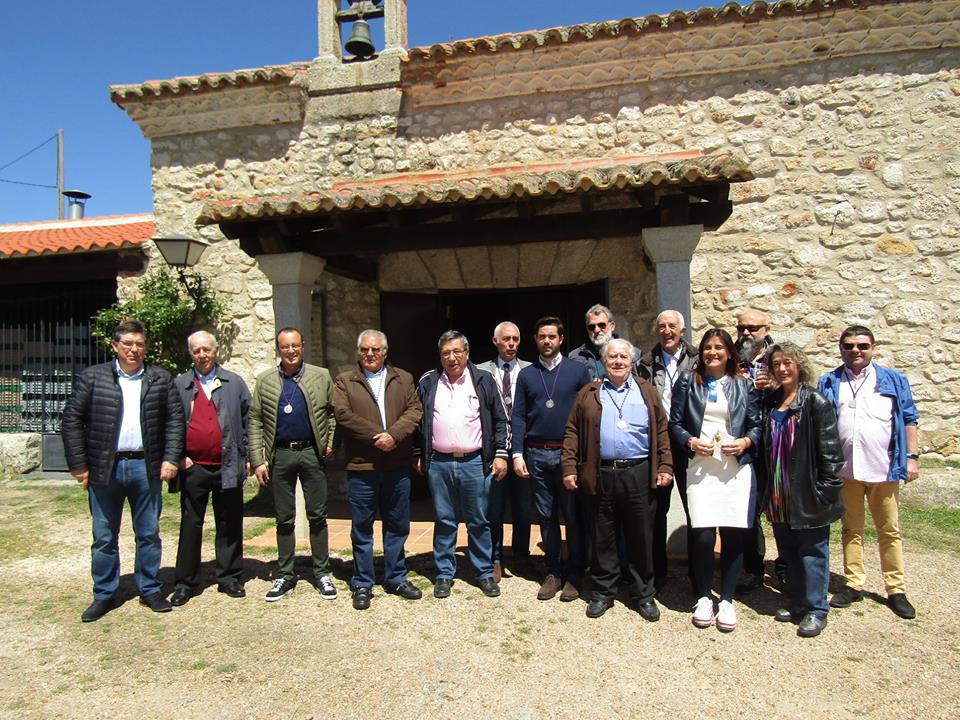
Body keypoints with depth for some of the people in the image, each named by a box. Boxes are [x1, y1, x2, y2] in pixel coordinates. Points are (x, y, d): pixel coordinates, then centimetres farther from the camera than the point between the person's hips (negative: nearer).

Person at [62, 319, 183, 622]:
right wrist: (79, 464, -4)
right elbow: (72, 419, 1)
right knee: (104, 537, 10)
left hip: (146, 467, 1)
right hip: (104, 468, 0)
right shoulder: (92, 377, 1)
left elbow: (175, 419, 4)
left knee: (148, 534, 10)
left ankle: (150, 590, 23)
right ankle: (104, 595, 24)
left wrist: (171, 458, -5)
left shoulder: (161, 379, 4)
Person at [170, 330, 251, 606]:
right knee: (190, 524, 8)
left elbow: (248, 420, 6)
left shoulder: (234, 383, 6)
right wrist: (177, 456, -4)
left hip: (228, 467, 0)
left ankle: (229, 578, 20)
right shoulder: (179, 385, 7)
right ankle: (186, 582, 19)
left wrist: (247, 457, 0)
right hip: (193, 467, 0)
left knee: (229, 525, 8)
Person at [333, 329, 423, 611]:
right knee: (361, 528, 7)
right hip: (361, 467, -2)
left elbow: (415, 410, -1)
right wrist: (377, 436, -15)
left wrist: (394, 435, -17)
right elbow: (343, 414, -9)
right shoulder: (344, 381, 4)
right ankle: (362, 584, 20)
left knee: (397, 525, 12)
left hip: (397, 466, 2)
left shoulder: (403, 379, 10)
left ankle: (396, 579, 27)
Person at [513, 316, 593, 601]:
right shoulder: (526, 375, 8)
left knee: (573, 516, 4)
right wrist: (517, 454, -2)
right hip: (537, 454, 2)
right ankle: (553, 572, 23)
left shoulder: (577, 371, 2)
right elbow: (518, 416, 6)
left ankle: (574, 575, 17)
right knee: (546, 516, 11)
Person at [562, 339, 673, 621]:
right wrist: (569, 468, -3)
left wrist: (665, 466, -1)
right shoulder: (588, 394, 7)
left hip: (639, 474, 0)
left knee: (641, 538, 9)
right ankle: (603, 593, 23)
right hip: (599, 476, 0)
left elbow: (662, 431, 7)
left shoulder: (647, 392, 9)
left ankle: (643, 595, 24)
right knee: (601, 538, 9)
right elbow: (573, 433, 4)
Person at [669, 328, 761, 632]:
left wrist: (746, 442, -7)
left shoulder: (744, 385, 12)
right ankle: (703, 598, 14)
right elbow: (674, 423, 8)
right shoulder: (688, 381, 10)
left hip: (736, 467, 1)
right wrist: (691, 442, -8)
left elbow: (758, 424, 11)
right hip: (700, 467, -1)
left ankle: (727, 600, 18)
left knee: (733, 534, 1)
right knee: (703, 535, -7)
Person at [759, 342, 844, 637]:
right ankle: (796, 601, 30)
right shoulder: (769, 403, 9)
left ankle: (816, 610, 17)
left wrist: (826, 489, -15)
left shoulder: (815, 402, -9)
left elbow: (830, 448, -12)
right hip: (778, 495, 6)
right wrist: (765, 488, 10)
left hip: (807, 494, -6)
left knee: (812, 552, 4)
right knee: (788, 551, 16)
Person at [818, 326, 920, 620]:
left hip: (884, 469, 0)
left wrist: (911, 457, 0)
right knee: (851, 530, 11)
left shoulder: (894, 380, 6)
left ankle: (896, 590, 17)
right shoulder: (828, 383, 5)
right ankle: (854, 584, 19)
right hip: (844, 469, 1)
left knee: (890, 531, 7)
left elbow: (908, 420, 7)